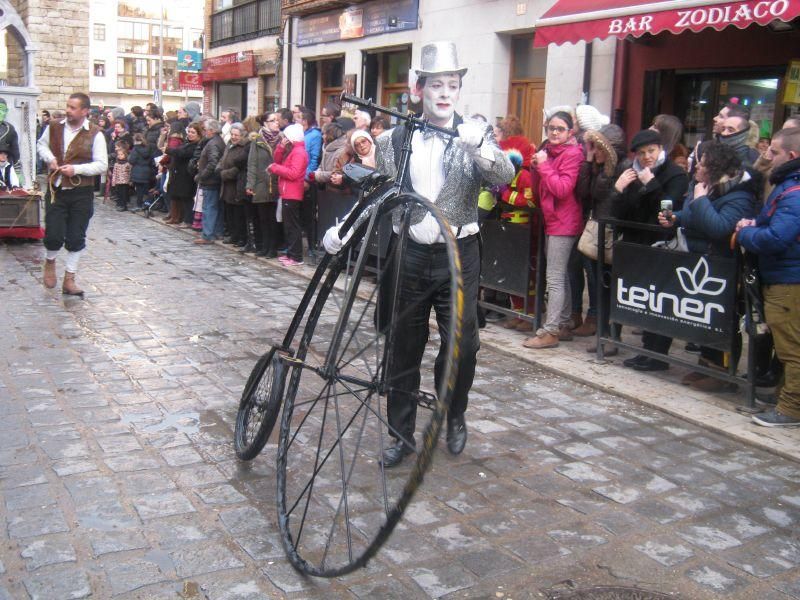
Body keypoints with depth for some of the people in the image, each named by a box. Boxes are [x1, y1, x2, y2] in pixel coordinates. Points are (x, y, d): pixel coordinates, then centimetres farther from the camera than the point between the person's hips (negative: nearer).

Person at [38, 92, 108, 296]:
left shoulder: (95, 134, -7)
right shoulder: (54, 128, 3)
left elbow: (102, 165, -8)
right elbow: (41, 144, 22)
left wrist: (76, 169, -19)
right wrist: (49, 158, 1)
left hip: (82, 194, -1)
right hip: (57, 190, 2)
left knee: (76, 238, 4)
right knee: (53, 235, -7)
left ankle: (69, 280, 18)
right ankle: (50, 262, 27)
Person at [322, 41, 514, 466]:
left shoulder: (476, 135, -1)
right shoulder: (394, 140, 2)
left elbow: (504, 177, -17)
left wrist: (481, 147, -36)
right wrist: (341, 229, -8)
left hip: (458, 256, -1)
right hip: (409, 255, 1)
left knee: (462, 346, 1)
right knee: (403, 350, 8)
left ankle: (455, 416, 29)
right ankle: (401, 434, 22)